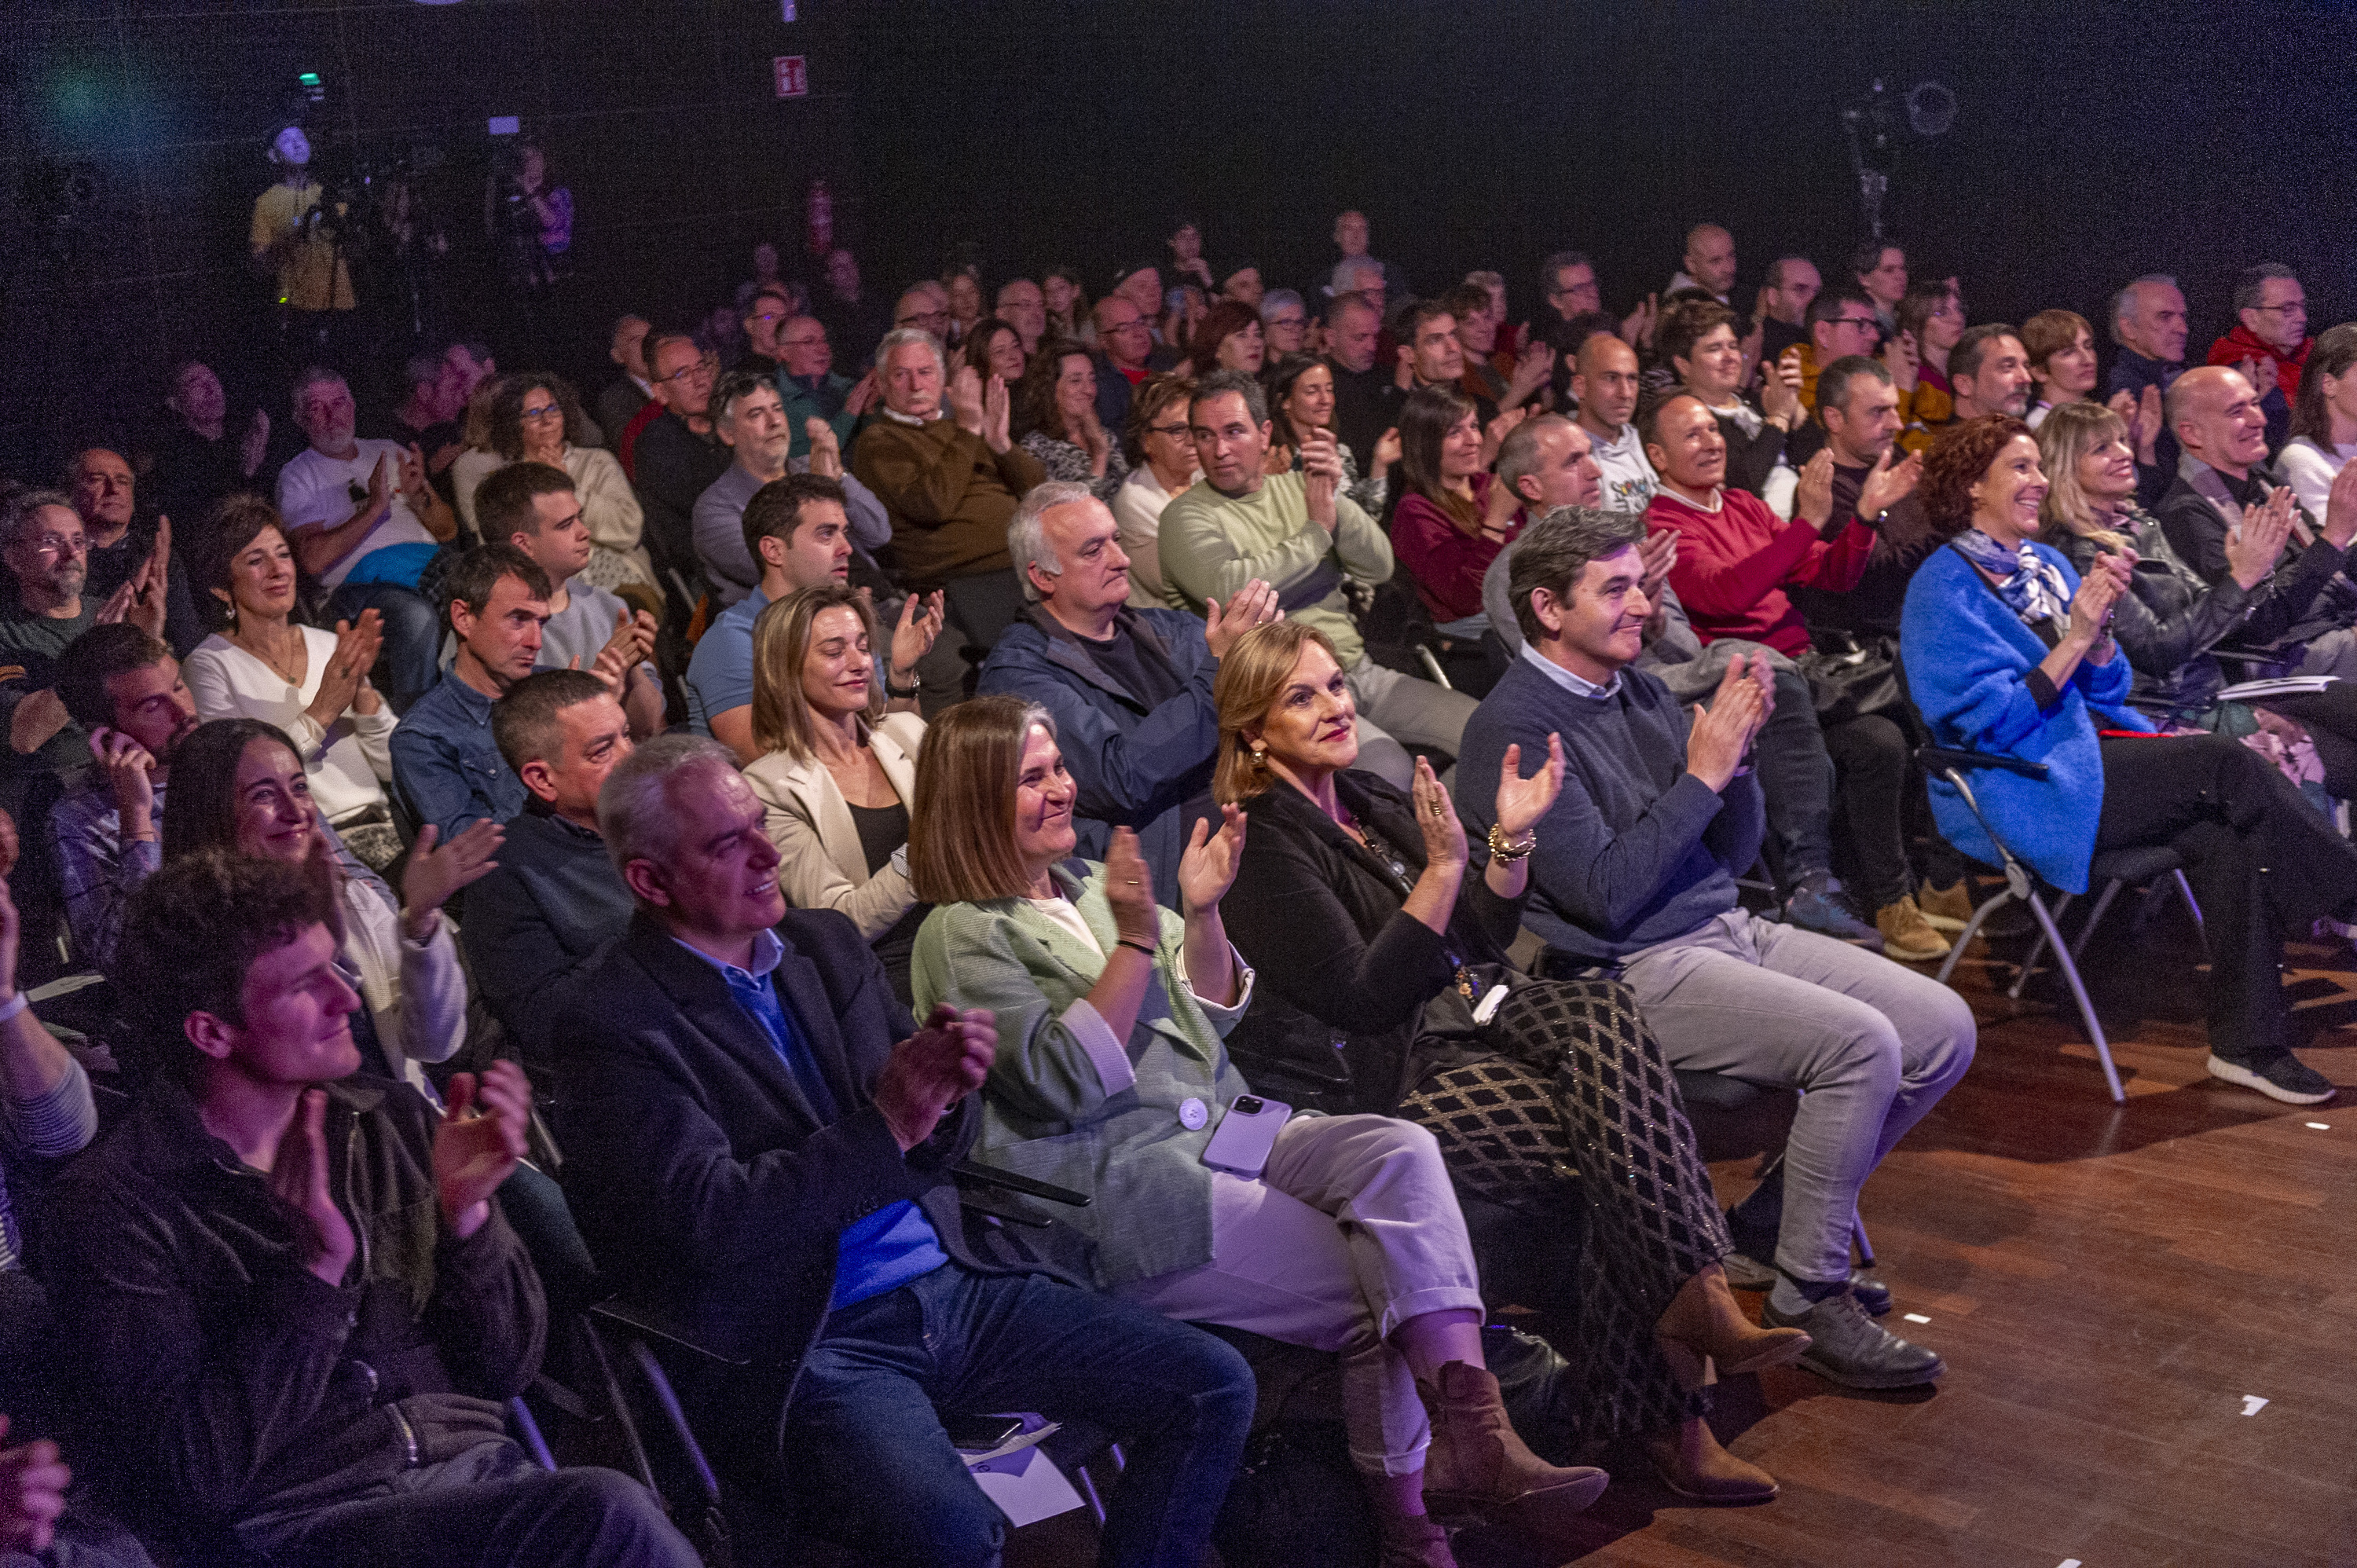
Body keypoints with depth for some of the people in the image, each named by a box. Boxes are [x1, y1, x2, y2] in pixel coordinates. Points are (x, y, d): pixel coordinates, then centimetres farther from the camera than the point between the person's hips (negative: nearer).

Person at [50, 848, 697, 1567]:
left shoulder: (395, 1121, 9)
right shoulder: (116, 1204, -4)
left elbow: (504, 1371, 11)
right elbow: (179, 1491, -11)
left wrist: (466, 1213, -6)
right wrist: (314, 1272, -17)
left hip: (477, 1471, 5)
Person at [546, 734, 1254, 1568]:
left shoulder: (826, 944, 12)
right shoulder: (611, 1019, -8)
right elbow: (711, 1220, -17)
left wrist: (946, 1093, -8)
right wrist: (888, 1124, -19)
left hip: (951, 1288, 7)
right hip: (802, 1345, -7)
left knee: (1212, 1387, -4)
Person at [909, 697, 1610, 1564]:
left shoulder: (1088, 886, 20)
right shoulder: (962, 937, -2)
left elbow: (1213, 1014, 18)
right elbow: (1064, 1083, -14)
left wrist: (1201, 912, -1)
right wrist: (1135, 941, -20)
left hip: (1220, 1131, 7)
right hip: (1117, 1183, -7)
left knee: (1399, 1151, -23)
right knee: (1370, 1288, -20)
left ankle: (1475, 1436, -34)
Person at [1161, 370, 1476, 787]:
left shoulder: (1298, 488, 14)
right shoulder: (1187, 516, -2)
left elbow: (1379, 568, 6)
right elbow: (1230, 590, -23)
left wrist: (1334, 498, -11)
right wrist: (1317, 530, -10)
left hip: (1358, 671, 6)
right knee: (1386, 765, -31)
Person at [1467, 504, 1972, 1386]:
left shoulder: (1639, 690, 14)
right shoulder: (1515, 728, -11)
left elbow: (1732, 855, 15)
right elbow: (1604, 893, -19)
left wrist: (1737, 753, -3)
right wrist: (1700, 775, -15)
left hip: (1729, 931, 9)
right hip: (1633, 973, -9)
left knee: (1944, 1029, -1)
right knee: (1859, 1042, -26)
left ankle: (1769, 1226, 11)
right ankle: (1808, 1300, -11)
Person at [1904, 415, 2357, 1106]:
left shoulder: (2048, 564, 17)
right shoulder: (1945, 585, -5)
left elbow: (2106, 692, 14)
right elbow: (1991, 720, -14)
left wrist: (2100, 627, -5)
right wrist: (2076, 635, -17)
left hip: (2091, 755, 7)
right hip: (2016, 793, -7)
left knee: (2228, 835, -21)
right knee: (2225, 764, -22)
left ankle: (2249, 1042, -20)